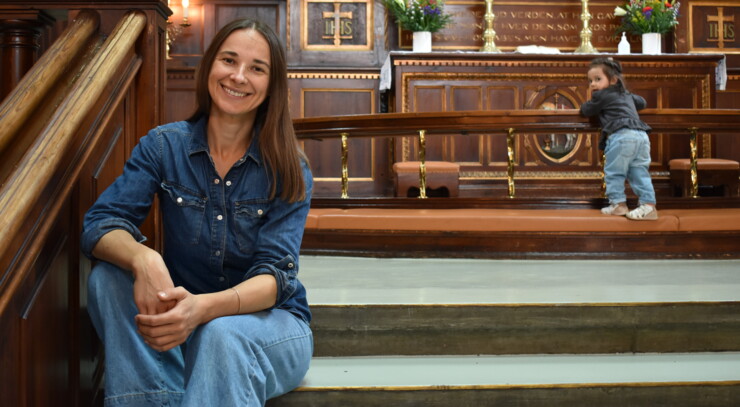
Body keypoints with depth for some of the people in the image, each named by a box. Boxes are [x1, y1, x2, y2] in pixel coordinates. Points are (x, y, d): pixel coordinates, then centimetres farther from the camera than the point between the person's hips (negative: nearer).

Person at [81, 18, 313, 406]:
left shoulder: (289, 170, -9)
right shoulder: (163, 146, -3)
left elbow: (275, 274, -18)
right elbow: (101, 222, -13)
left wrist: (204, 308, -41)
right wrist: (143, 259, -39)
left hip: (268, 320, -3)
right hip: (182, 313, 3)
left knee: (223, 333, -37)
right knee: (108, 278, -25)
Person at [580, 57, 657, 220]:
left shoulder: (601, 95, 5)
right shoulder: (626, 94, 29)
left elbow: (586, 110, 14)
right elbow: (641, 102, 44)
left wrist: (586, 104, 36)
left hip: (621, 135, -7)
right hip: (641, 135, 8)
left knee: (613, 172, 2)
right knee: (639, 172, 6)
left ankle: (618, 203, 3)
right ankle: (648, 204, -1)